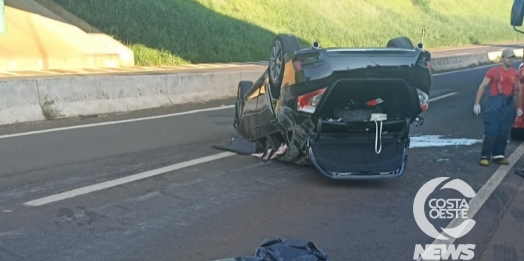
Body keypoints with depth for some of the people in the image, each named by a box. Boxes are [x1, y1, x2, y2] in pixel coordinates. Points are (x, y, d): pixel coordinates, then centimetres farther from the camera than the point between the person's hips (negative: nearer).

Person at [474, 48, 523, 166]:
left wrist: (519, 107, 21)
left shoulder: (516, 74, 10)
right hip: (495, 103, -4)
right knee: (490, 131, -5)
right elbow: (482, 86, -2)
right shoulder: (493, 71, -3)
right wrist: (477, 103, -7)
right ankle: (485, 156, 0)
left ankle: (498, 155, 15)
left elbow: (518, 91, 20)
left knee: (504, 132, 7)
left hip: (509, 104, 5)